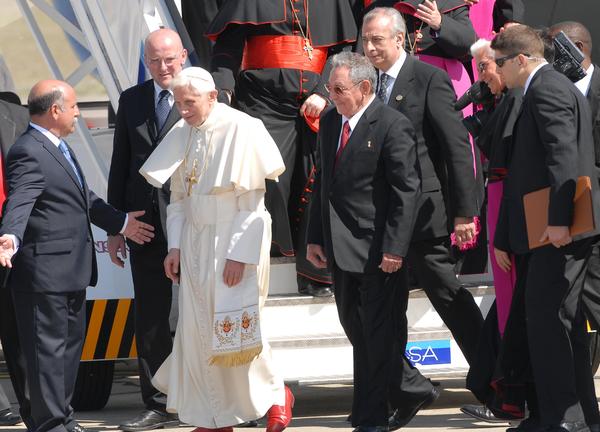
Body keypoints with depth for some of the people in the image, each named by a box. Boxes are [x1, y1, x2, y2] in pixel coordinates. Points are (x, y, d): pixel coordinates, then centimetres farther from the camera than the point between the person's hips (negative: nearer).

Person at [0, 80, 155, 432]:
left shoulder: (59, 148, 16)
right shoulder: (28, 153, -17)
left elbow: (84, 198, 26)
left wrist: (121, 222, 34)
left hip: (72, 270, 11)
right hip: (45, 270, -11)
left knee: (71, 343, 18)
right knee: (48, 347, -5)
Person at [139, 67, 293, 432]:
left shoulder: (241, 129, -13)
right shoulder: (182, 134, 5)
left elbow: (251, 201, -14)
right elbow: (178, 198, 12)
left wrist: (239, 254, -17)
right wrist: (175, 247, 3)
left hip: (236, 240, -6)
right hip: (195, 245, 6)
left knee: (235, 327, -6)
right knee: (198, 331, 3)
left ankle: (275, 397, 15)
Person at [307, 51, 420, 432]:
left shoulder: (393, 126, -14)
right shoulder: (330, 123, 10)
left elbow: (407, 191, -16)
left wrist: (394, 249, -20)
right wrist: (316, 238, 12)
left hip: (377, 252, -8)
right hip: (340, 250, 8)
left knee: (379, 334, -1)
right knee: (356, 330, 16)